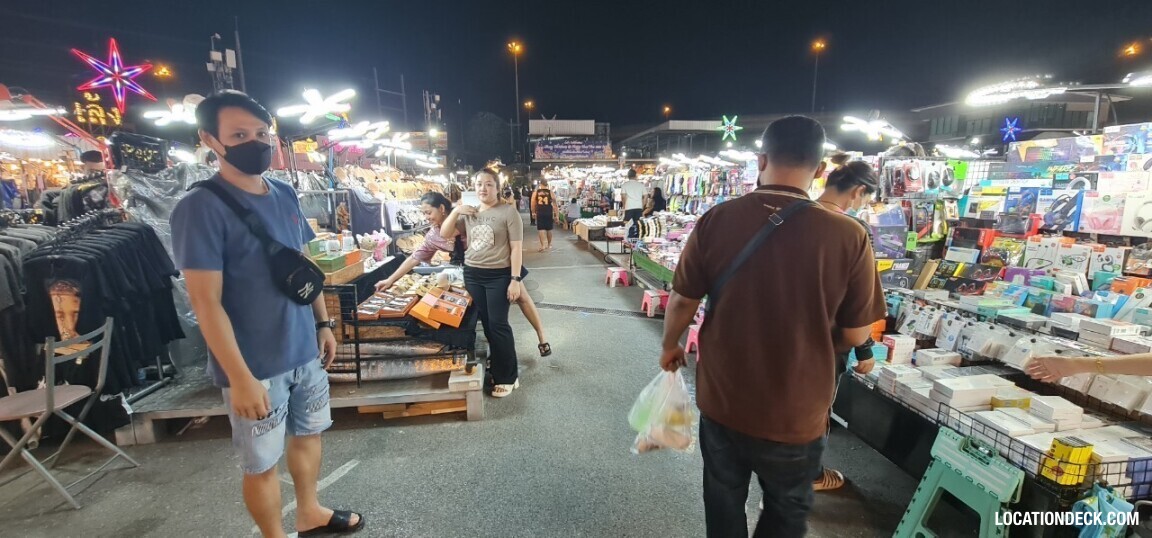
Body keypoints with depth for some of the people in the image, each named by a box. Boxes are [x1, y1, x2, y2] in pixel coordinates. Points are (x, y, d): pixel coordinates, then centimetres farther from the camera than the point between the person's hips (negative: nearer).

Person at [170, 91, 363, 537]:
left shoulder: (286, 195, 4)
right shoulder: (201, 208, -16)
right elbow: (207, 303, -18)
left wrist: (323, 323, 12)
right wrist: (240, 377, -20)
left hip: (304, 350, 7)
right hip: (256, 364, -6)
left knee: (309, 433, 22)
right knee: (262, 462, 11)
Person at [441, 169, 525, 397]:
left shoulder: (508, 212, -6)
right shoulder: (468, 213, 10)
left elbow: (516, 248, -10)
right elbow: (445, 234, 10)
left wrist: (515, 280, -15)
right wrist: (455, 211, -4)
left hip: (498, 276, -5)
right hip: (472, 274, 5)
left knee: (498, 325, -4)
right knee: (487, 324, 11)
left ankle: (509, 377, 9)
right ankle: (497, 370, 25)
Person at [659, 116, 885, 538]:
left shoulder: (716, 221, -15)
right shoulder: (848, 236, -18)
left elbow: (682, 301, -6)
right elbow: (856, 335, -8)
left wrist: (670, 347, 13)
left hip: (721, 400, 1)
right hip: (796, 414, -1)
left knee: (724, 504, 26)